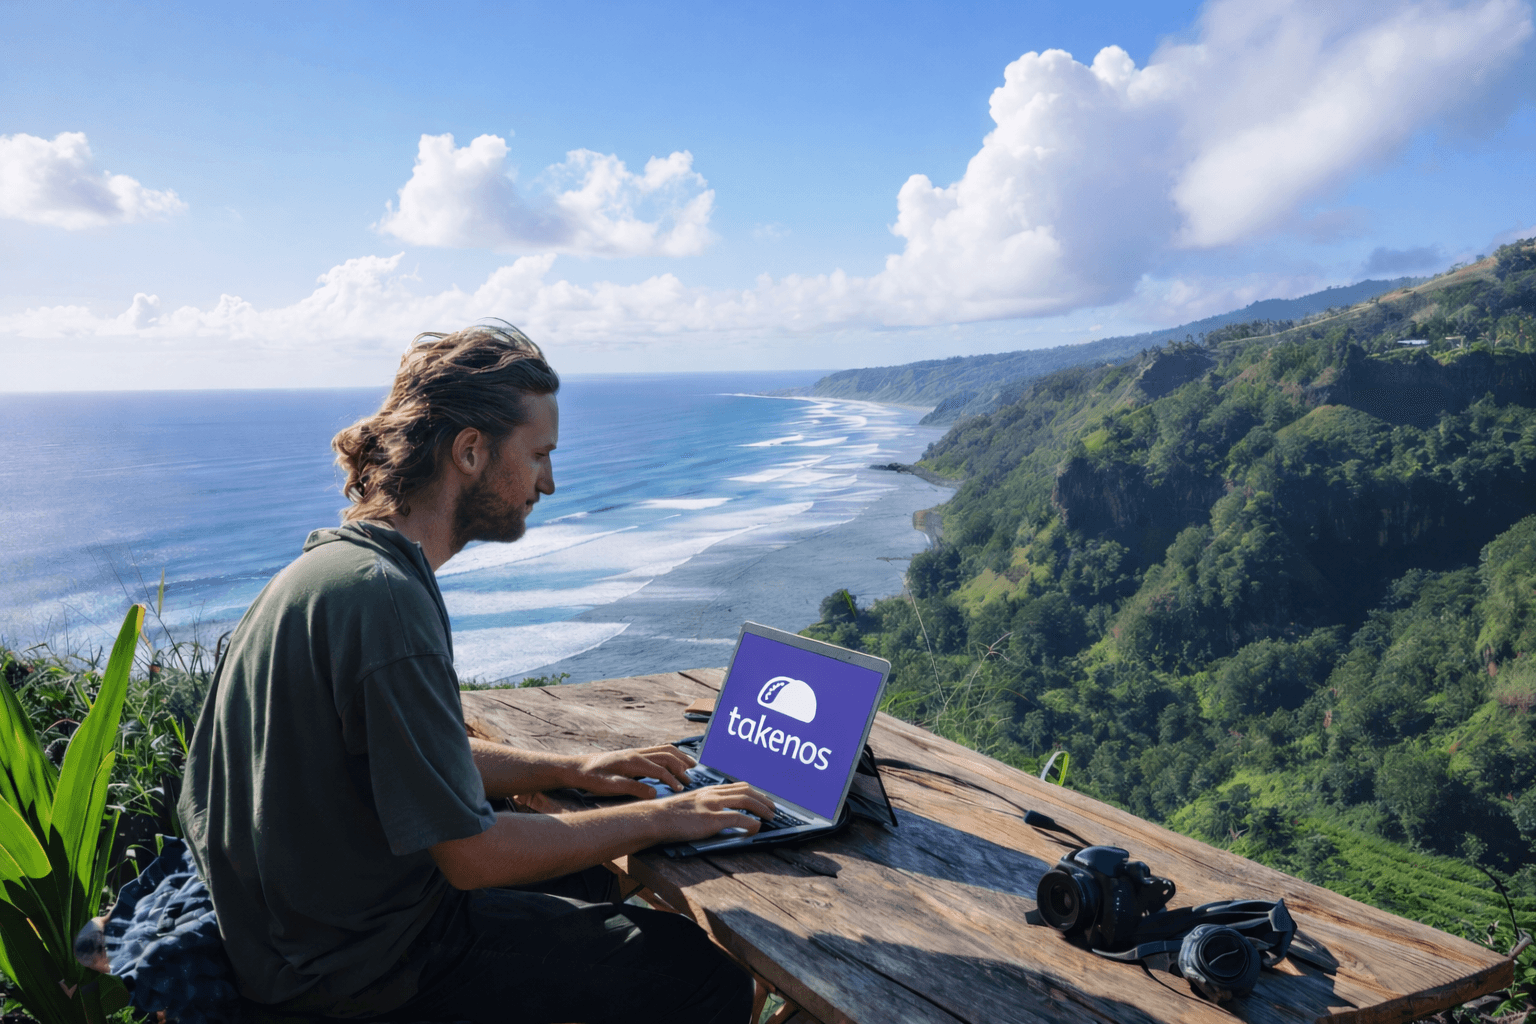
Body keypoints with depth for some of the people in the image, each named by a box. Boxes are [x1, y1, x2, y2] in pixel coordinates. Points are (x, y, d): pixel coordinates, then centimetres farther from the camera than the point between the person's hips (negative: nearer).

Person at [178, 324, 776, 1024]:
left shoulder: (340, 561, 4)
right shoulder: (383, 598, -28)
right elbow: (472, 854, -26)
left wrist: (569, 771, 9)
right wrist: (655, 819, -15)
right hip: (359, 962, -10)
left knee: (587, 881, 25)